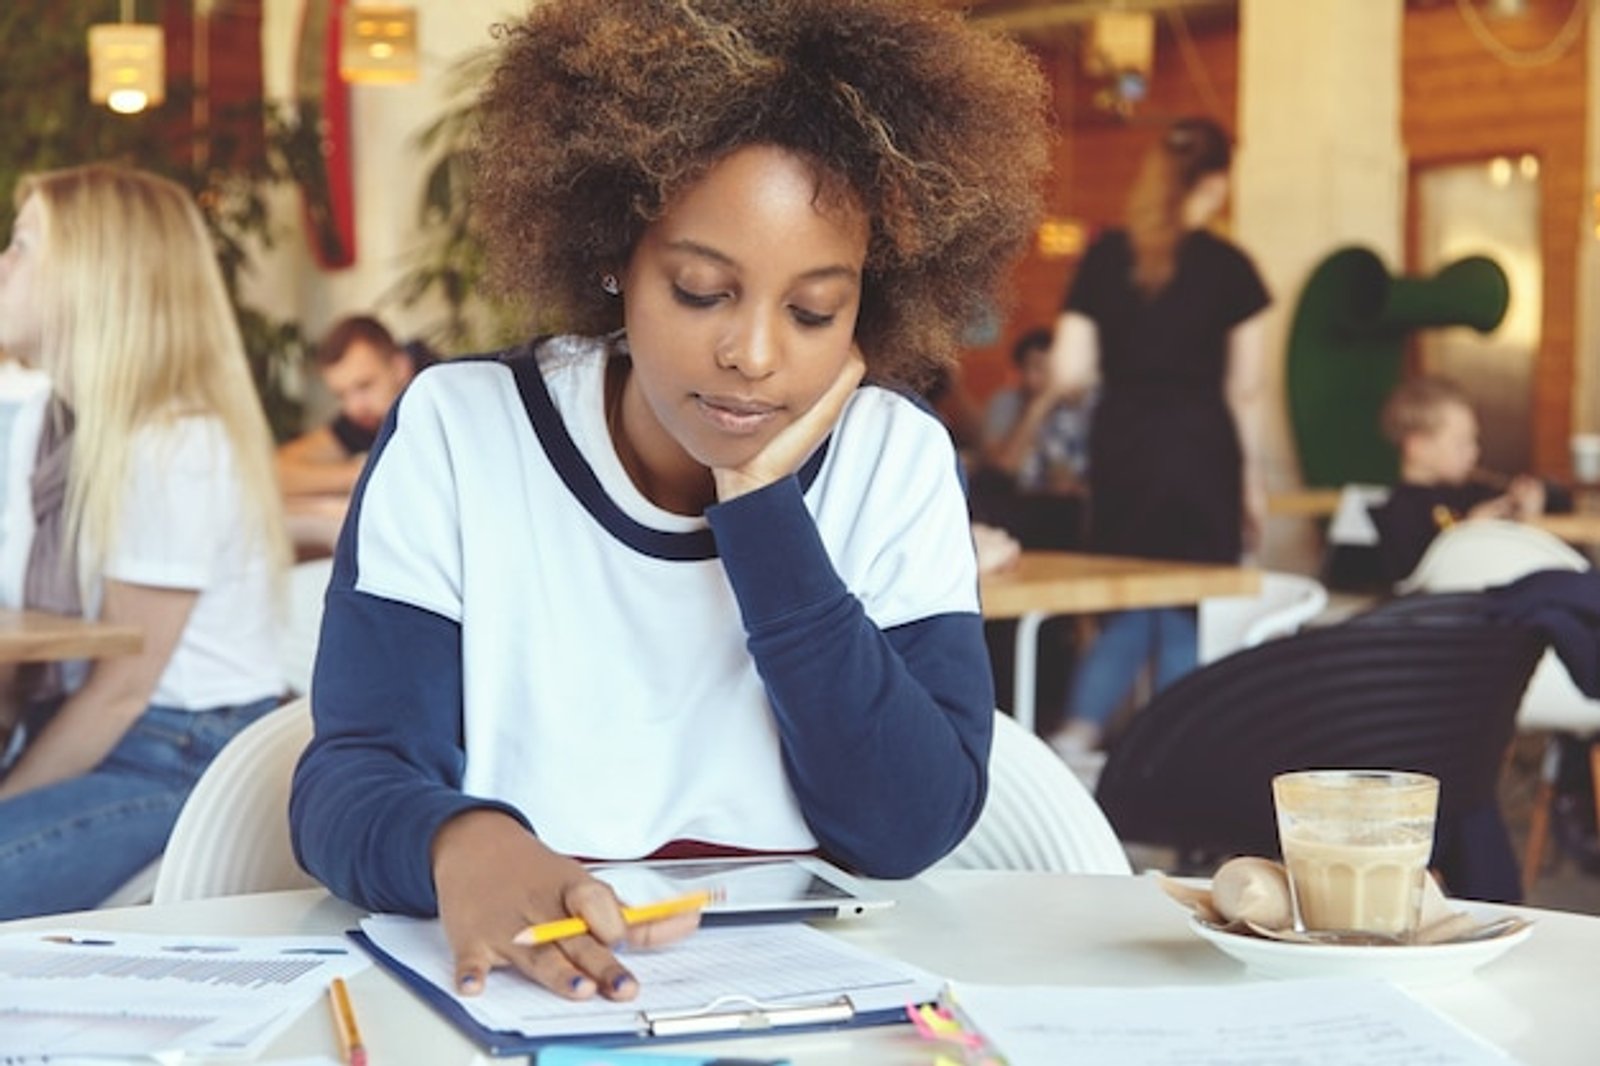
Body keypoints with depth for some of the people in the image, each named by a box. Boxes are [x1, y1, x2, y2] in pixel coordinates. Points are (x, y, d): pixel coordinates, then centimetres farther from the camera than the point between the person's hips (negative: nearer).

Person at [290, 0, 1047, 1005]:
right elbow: (349, 778, -12)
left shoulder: (897, 461, -2)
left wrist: (762, 508, -15)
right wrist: (458, 843, -34)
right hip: (515, 988, 0)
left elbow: (910, 828, -10)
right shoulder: (457, 431, -5)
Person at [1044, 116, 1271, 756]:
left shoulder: (1104, 259, 2)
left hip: (1119, 448, 3)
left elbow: (1069, 373, -1)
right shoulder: (1228, 267, -5)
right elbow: (1244, 391, -2)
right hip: (1199, 451, -3)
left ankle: (1075, 738, -3)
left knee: (1126, 612, 14)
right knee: (1186, 618, 7)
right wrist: (1252, 478, 9)